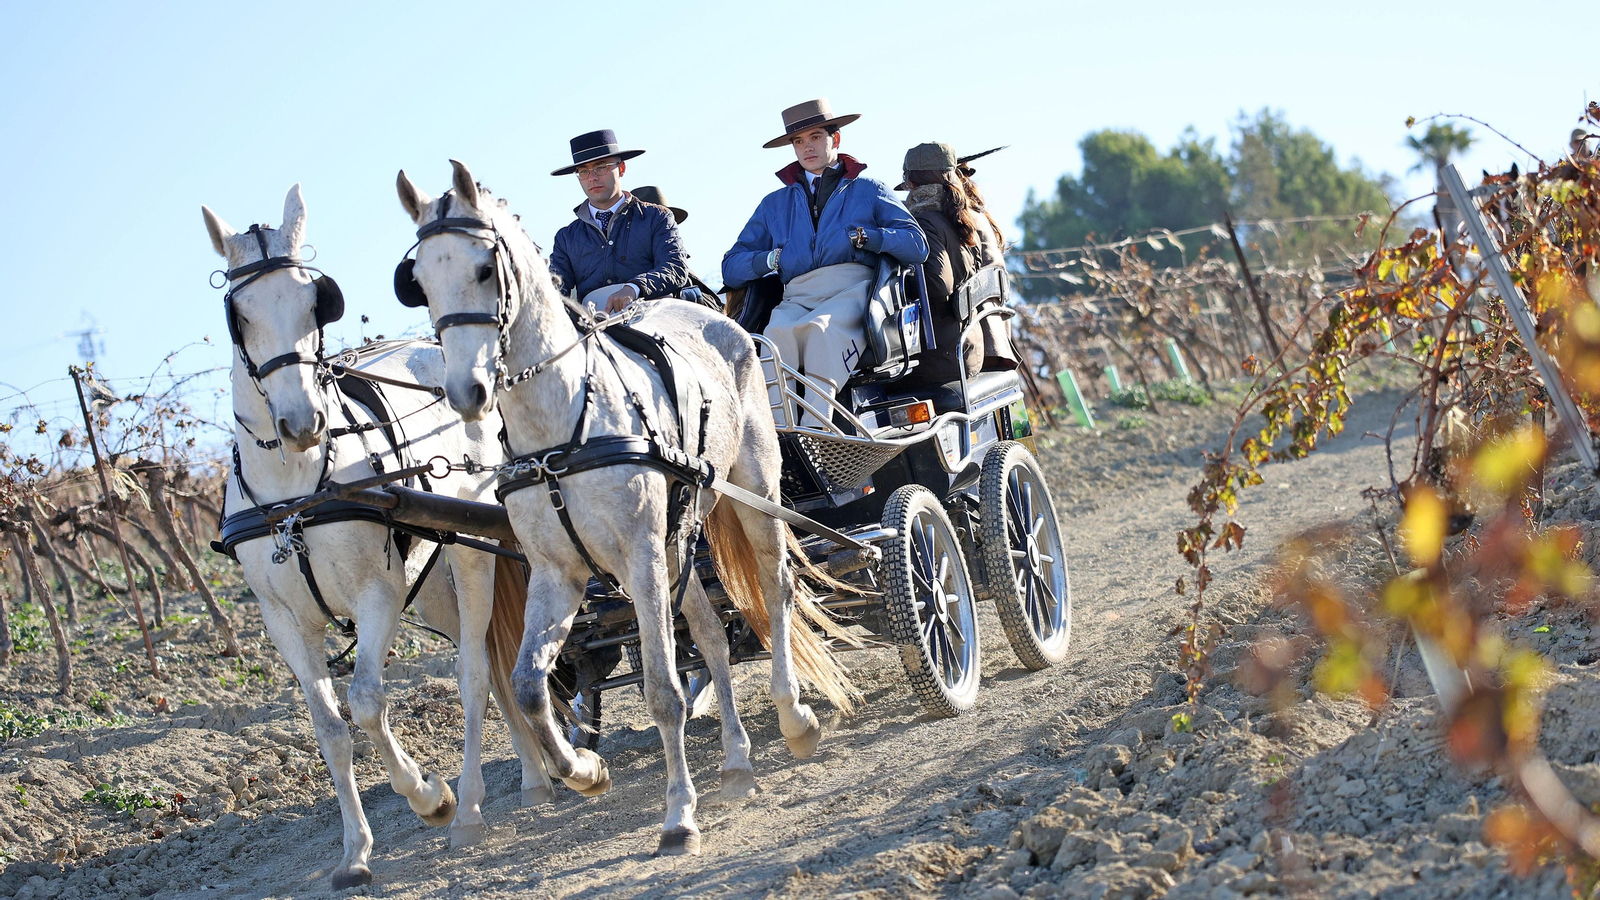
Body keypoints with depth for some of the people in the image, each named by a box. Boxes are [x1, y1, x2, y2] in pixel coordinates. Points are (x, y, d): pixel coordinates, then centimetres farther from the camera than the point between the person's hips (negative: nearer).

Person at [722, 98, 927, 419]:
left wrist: (863, 236, -4)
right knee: (777, 332, -36)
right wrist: (773, 258, 3)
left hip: (852, 291, -2)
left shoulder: (869, 190, 24)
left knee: (822, 329, -39)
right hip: (796, 299, 2)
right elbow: (731, 269, 22)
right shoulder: (775, 204, 31)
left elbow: (918, 246, 9)